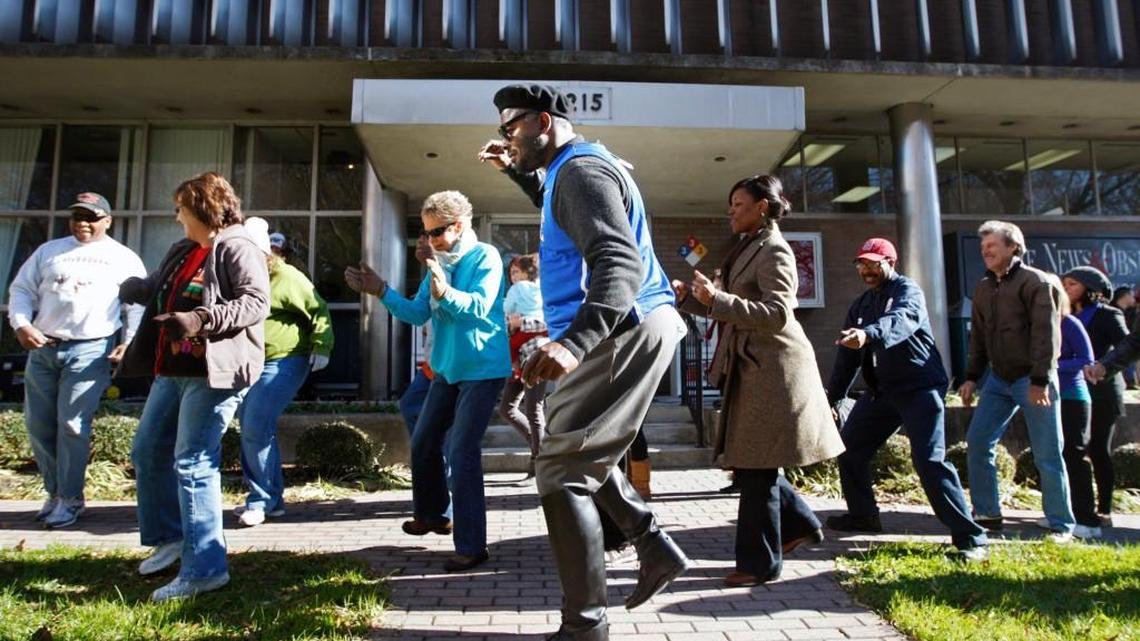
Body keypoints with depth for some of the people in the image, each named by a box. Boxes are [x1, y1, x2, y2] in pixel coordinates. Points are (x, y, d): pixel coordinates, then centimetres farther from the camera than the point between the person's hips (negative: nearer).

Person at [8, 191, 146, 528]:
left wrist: (130, 341, -7)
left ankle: (69, 499, 5)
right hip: (42, 348, 4)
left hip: (89, 351, -4)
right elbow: (22, 290, 15)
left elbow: (138, 305, 5)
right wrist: (21, 324, -2)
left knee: (72, 425, -7)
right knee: (38, 424, 8)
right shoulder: (49, 251, 16)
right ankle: (54, 492, 23)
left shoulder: (124, 258, 7)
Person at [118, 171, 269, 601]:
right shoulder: (181, 251, 17)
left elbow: (257, 302, -22)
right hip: (172, 370, 10)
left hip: (213, 373, -10)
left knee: (192, 463, -10)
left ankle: (204, 568, -1)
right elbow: (151, 289, 30)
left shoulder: (237, 248, -11)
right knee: (147, 452, 18)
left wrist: (201, 319, -30)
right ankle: (171, 537, 34)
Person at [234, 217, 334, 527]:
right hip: (253, 364, 9)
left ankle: (262, 500, 1)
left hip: (283, 363, -9)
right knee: (253, 430, 12)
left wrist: (321, 346, -20)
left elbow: (320, 309, -13)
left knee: (256, 430, -13)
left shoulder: (286, 277, -13)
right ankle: (272, 498, 23)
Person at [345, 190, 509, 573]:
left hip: (482, 370, -8)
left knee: (462, 452, -12)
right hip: (447, 368, 9)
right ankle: (433, 514, 39)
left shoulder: (485, 257, -11)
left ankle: (471, 546, -3)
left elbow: (480, 307, -25)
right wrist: (381, 291, -3)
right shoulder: (437, 264, 11)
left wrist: (445, 293, -42)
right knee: (424, 443, 16)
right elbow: (417, 314, 7)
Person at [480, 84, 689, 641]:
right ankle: (656, 549, 25)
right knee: (576, 455, 22)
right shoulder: (576, 166, 17)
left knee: (560, 473, -7)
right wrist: (515, 172, 27)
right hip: (624, 332, 11)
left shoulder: (580, 169, -16)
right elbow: (560, 211, 42)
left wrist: (574, 340, -47)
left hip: (625, 334, -11)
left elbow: (621, 261, -32)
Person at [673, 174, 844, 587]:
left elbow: (777, 314, -22)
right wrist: (689, 297, 10)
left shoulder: (774, 251, -11)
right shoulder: (750, 249, 19)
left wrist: (716, 298, -28)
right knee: (748, 461, 14)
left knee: (756, 466, -3)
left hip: (772, 371, -10)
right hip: (752, 369, 10)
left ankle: (760, 563, 9)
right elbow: (731, 311, 22)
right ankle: (800, 523, 30)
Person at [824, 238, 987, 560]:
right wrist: (832, 399, 14)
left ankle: (970, 538, -7)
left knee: (930, 461, -16)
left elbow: (902, 320, -35)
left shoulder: (908, 291, -9)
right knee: (850, 448, 10)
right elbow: (847, 357, 16)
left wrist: (868, 335, -55)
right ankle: (863, 514, 28)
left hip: (919, 388, -8)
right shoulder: (860, 304, 14)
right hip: (881, 389, 8)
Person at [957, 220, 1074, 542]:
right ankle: (987, 514, 13)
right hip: (999, 379, 7)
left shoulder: (1036, 282, -8)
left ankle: (1062, 525, 11)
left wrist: (1040, 380, -20)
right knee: (977, 443, 2)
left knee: (1047, 455, -1)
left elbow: (1047, 333, -15)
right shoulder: (983, 288, 13)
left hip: (1033, 380, -7)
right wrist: (972, 377, 11)